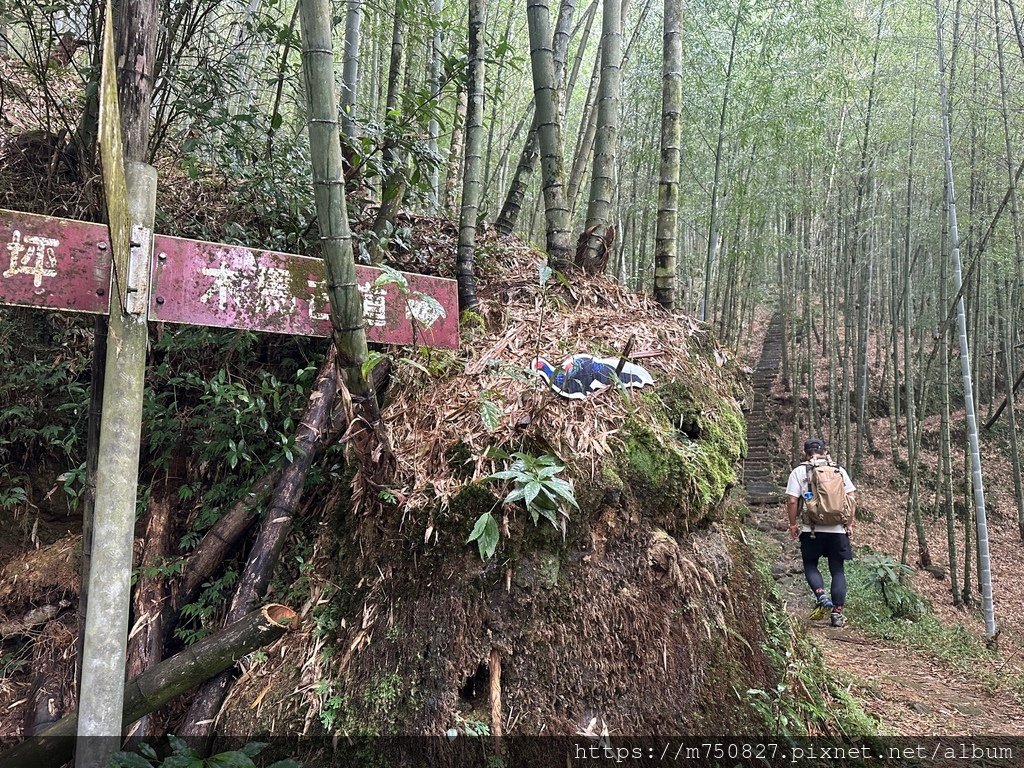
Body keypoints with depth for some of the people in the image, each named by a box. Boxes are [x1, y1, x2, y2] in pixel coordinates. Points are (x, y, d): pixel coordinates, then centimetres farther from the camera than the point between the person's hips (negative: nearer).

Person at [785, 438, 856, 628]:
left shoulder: (798, 472, -1)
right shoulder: (839, 470, 7)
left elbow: (792, 501, -8)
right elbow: (851, 498, 4)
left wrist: (793, 523, 4)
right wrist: (850, 523, 13)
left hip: (811, 529, -2)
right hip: (838, 528, 2)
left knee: (810, 565, 14)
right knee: (837, 570, 11)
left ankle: (822, 596, -10)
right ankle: (837, 612, 9)